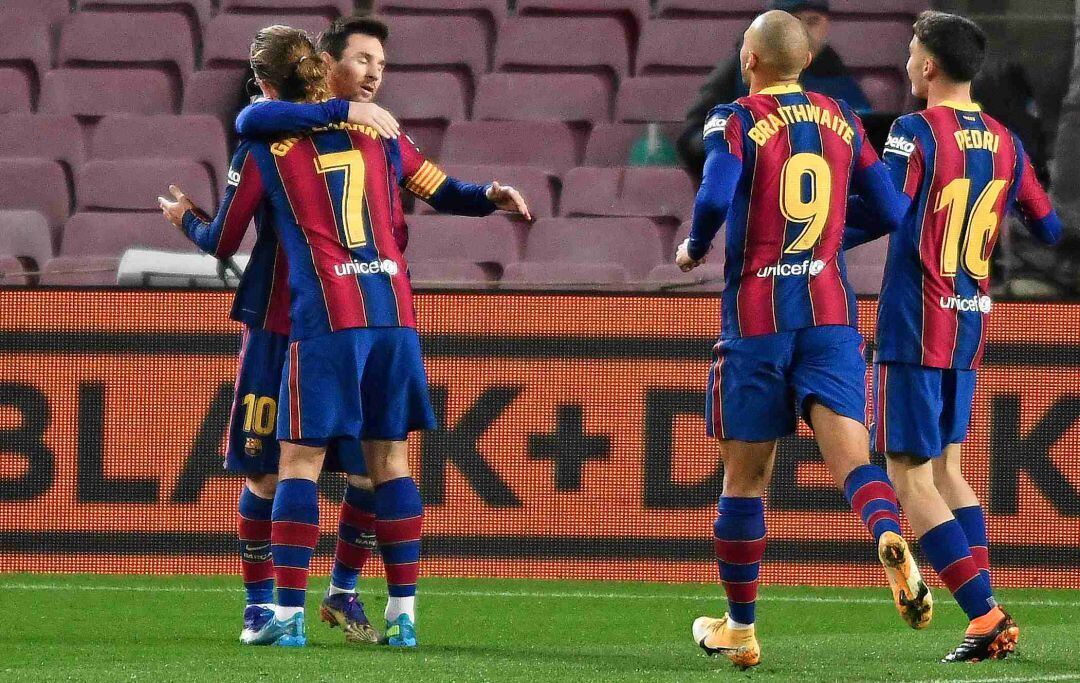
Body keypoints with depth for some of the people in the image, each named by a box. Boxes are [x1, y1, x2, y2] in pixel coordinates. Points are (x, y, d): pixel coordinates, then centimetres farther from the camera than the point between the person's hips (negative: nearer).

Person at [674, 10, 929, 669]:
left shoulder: (737, 121, -4)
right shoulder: (842, 120, 9)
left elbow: (716, 197, -21)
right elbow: (892, 212, 10)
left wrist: (695, 248, -1)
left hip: (756, 320, -2)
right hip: (831, 311, 2)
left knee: (746, 476, 9)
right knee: (850, 452, -9)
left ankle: (739, 627, 19)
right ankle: (891, 540, -42)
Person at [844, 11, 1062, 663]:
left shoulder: (916, 132, -11)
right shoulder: (1005, 143, 8)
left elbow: (883, 213, -19)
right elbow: (1047, 227, 17)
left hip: (914, 331, -7)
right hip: (972, 326, 7)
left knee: (910, 475, -4)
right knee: (946, 467, 16)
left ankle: (986, 613, -13)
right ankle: (988, 619, 10)